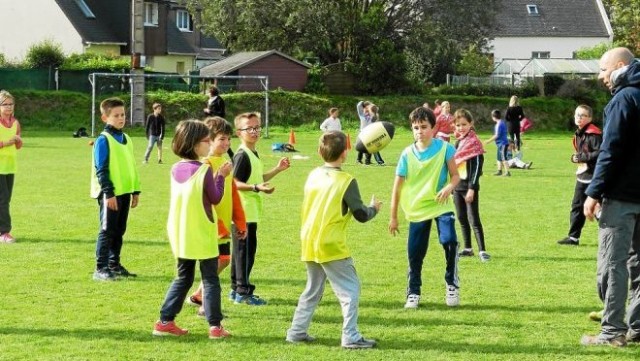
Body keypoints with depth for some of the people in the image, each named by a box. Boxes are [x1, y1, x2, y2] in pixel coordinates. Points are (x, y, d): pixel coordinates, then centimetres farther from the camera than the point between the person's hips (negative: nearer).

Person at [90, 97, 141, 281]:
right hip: (110, 194, -7)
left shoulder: (126, 139, 13)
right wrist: (108, 193, -18)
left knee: (119, 231, 12)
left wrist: (135, 190, 17)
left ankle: (114, 265, 20)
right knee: (107, 231, -5)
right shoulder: (103, 140, -10)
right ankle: (101, 269, -2)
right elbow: (101, 169, -13)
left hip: (124, 192, 7)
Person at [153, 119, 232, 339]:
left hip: (180, 235, 6)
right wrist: (221, 177, 2)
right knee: (210, 280, 2)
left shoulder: (176, 169, 4)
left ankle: (165, 321, 12)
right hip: (203, 235, -6)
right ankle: (215, 326, 1)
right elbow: (215, 198, -8)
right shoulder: (204, 170, -15)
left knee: (183, 279, 16)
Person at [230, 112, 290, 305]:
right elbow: (235, 183, -22)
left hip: (250, 211, 10)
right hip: (244, 211, -10)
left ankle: (236, 289, 23)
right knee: (245, 249, -6)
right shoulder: (242, 155, -16)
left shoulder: (253, 153, 14)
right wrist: (257, 187, -32)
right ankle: (243, 291, -1)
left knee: (240, 249, 15)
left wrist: (278, 169, 20)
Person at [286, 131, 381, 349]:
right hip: (331, 245, -7)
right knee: (350, 289, 0)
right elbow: (361, 215, -9)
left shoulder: (313, 176, 5)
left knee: (313, 290, 20)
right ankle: (350, 337, -5)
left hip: (309, 242, 7)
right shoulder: (346, 181, -12)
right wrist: (374, 208, 11)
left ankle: (297, 331, 20)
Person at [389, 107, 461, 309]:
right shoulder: (408, 154, -4)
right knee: (415, 252, 4)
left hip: (440, 206, -2)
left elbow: (455, 175, -2)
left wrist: (449, 187, -26)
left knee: (449, 240, -23)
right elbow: (398, 186, 3)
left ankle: (452, 285, -4)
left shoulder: (444, 148, -8)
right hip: (417, 209, 2)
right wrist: (393, 217, 5)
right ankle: (413, 293, 22)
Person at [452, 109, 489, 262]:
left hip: (469, 187, -8)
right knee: (462, 219, 12)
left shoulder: (474, 143, -11)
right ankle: (467, 249, 20)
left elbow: (477, 168, -16)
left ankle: (482, 250, -9)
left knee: (474, 219, -10)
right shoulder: (458, 142, 12)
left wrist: (472, 188, -21)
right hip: (457, 186, 8)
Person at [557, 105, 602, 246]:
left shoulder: (594, 134, -15)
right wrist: (575, 158, 4)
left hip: (594, 177, -9)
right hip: (582, 176, 9)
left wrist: (583, 157, -20)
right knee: (577, 206, 11)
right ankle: (573, 237, 18)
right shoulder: (578, 134, 13)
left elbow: (600, 153, -23)